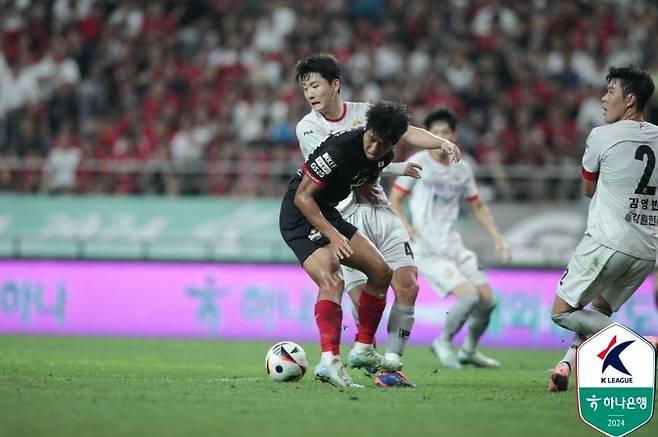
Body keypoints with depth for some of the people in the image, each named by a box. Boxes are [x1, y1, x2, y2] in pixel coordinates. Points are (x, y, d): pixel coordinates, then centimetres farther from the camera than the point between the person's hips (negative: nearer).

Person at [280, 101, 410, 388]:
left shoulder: (384, 157, -2)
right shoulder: (340, 149, -27)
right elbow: (302, 196, -24)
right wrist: (332, 234, -29)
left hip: (328, 213, 9)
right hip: (300, 216, -9)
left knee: (381, 272, 10)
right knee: (332, 281, -28)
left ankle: (363, 348, 20)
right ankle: (329, 361, -39)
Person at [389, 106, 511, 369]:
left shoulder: (462, 169, 10)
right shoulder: (418, 163, -5)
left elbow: (478, 207, 21)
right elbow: (393, 201, -4)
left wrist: (497, 239, 13)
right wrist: (407, 227, -22)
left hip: (453, 246, 6)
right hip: (427, 250, -6)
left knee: (487, 300, 3)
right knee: (469, 295, -21)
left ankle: (469, 351, 27)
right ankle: (443, 343, 3)